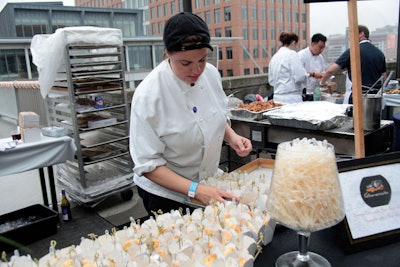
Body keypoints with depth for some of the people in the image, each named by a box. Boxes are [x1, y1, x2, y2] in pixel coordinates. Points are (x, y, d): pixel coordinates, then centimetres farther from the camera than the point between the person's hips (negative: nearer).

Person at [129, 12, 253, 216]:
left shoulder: (211, 73, -9)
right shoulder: (148, 95, -26)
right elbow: (148, 165, -21)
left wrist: (231, 137, -12)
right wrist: (195, 190, -30)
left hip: (210, 183, 6)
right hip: (166, 194, -5)